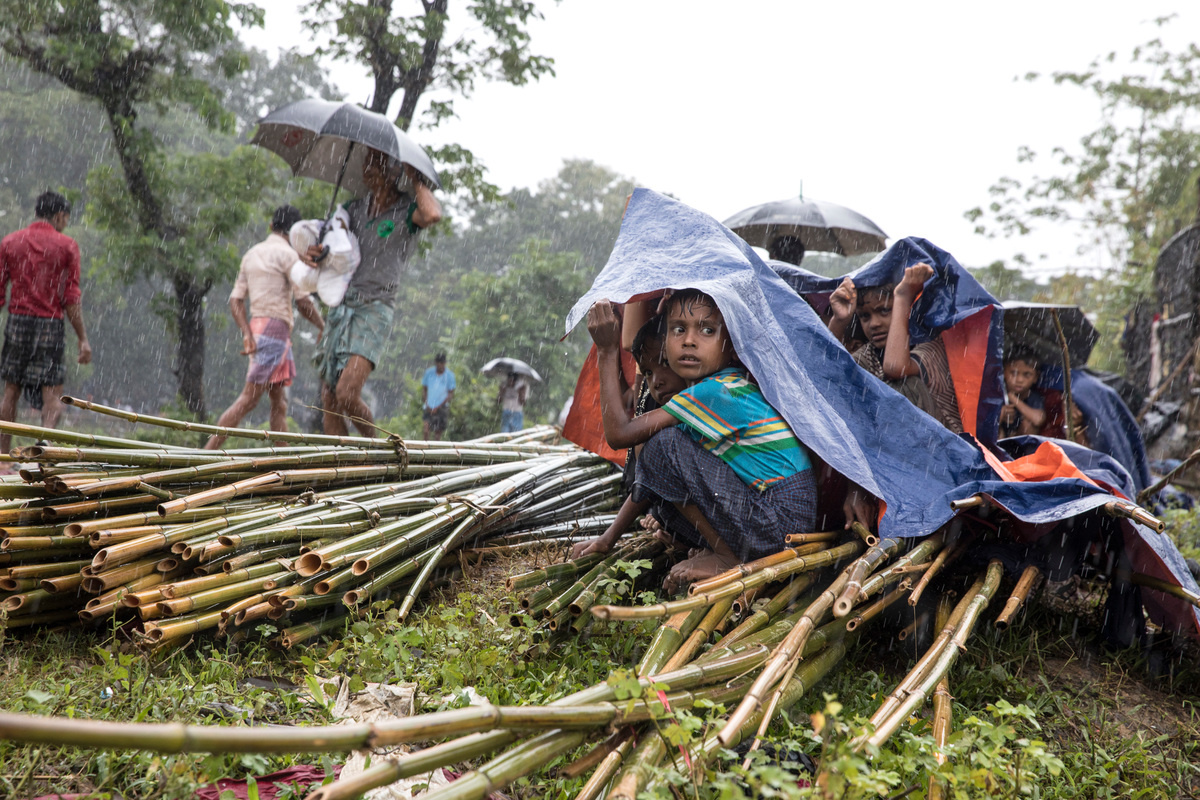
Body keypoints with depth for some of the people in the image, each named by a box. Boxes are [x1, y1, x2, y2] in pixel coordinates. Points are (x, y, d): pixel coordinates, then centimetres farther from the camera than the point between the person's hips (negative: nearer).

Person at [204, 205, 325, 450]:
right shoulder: (287, 254, -5)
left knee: (279, 403, 7)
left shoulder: (251, 254, 18)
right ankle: (207, 453, -14)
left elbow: (236, 300, 10)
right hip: (275, 327, -8)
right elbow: (303, 302, -10)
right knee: (248, 399, -10)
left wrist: (247, 335, -1)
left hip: (256, 328, 8)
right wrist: (322, 326, 7)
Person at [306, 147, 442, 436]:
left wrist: (415, 180, -11)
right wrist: (308, 254, -5)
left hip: (374, 308, -6)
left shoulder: (406, 211, -4)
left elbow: (432, 214, -28)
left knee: (346, 394, -18)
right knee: (329, 402, 3)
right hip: (340, 307, 6)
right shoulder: (353, 208, 14)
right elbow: (324, 244, 19)